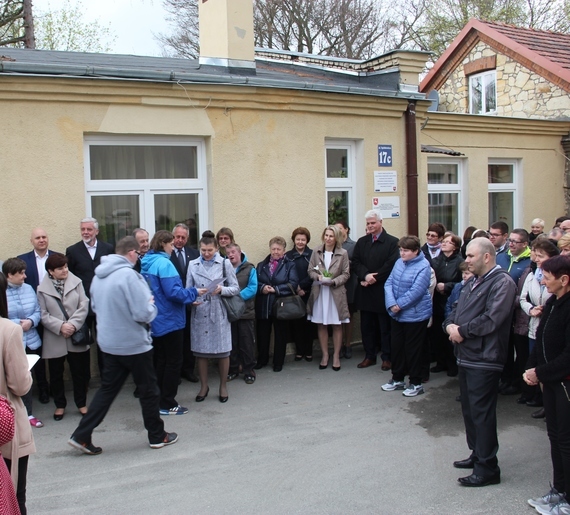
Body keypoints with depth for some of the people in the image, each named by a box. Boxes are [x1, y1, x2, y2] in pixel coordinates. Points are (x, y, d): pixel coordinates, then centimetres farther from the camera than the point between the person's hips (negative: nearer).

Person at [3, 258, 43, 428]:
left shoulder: (28, 289, 5)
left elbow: (37, 312, 6)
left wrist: (30, 322, -13)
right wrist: (17, 324, -18)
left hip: (30, 342, 4)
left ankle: (28, 413, 25)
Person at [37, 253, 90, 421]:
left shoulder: (76, 282, -2)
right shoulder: (43, 289, -2)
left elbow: (84, 306, -5)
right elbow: (43, 315, -5)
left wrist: (73, 324, -16)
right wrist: (60, 326, -17)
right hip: (54, 339, 0)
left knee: (80, 372, 9)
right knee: (56, 374, 11)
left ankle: (81, 404, 25)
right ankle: (60, 405, 28)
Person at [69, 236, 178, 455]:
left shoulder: (99, 275, 3)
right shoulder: (128, 275, -23)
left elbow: (95, 306, 18)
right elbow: (143, 314, -23)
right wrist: (151, 305, -3)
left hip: (110, 342, 7)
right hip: (134, 344, -7)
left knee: (107, 389, 15)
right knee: (148, 390, 10)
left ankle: (81, 436, 12)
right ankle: (157, 436, 24)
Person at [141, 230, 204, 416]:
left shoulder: (146, 264, 9)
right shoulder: (164, 263, -18)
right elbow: (173, 292, -24)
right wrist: (194, 293, -11)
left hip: (155, 320, 9)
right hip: (169, 320, -9)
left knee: (160, 361, 16)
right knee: (173, 362, 1)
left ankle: (159, 400, 23)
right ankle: (168, 404, 6)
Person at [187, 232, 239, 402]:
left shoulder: (225, 263, -1)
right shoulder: (193, 265, 4)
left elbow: (235, 288, 0)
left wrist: (222, 290, -19)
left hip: (219, 313, -1)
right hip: (199, 313, 2)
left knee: (222, 351, 5)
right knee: (200, 351, 8)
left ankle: (223, 386, 23)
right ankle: (204, 386, 24)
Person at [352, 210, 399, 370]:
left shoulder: (392, 242, -4)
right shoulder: (361, 242, 12)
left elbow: (391, 264, -13)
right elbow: (355, 262, 3)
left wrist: (374, 278, -14)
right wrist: (366, 275, -14)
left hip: (383, 291, -5)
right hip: (365, 291, 5)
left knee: (385, 326, 5)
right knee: (366, 325, 10)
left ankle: (387, 357, 14)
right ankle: (369, 356, 20)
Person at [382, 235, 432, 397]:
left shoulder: (423, 266, -16)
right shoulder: (399, 262, 4)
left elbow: (416, 291, -22)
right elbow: (389, 283, 1)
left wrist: (399, 305, -17)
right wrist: (391, 304, -14)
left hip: (415, 315, -7)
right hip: (397, 315, 7)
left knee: (413, 350, 3)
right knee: (396, 347, 14)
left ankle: (416, 383, 17)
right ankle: (397, 379, 29)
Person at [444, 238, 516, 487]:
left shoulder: (502, 282, -13)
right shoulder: (472, 282, 17)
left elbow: (491, 320, -23)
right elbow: (456, 310, 17)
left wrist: (461, 331, -13)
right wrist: (450, 325, -4)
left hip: (484, 359, -9)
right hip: (466, 356, 10)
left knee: (482, 412, -4)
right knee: (469, 409, 18)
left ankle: (487, 467, 5)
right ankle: (477, 455, 32)